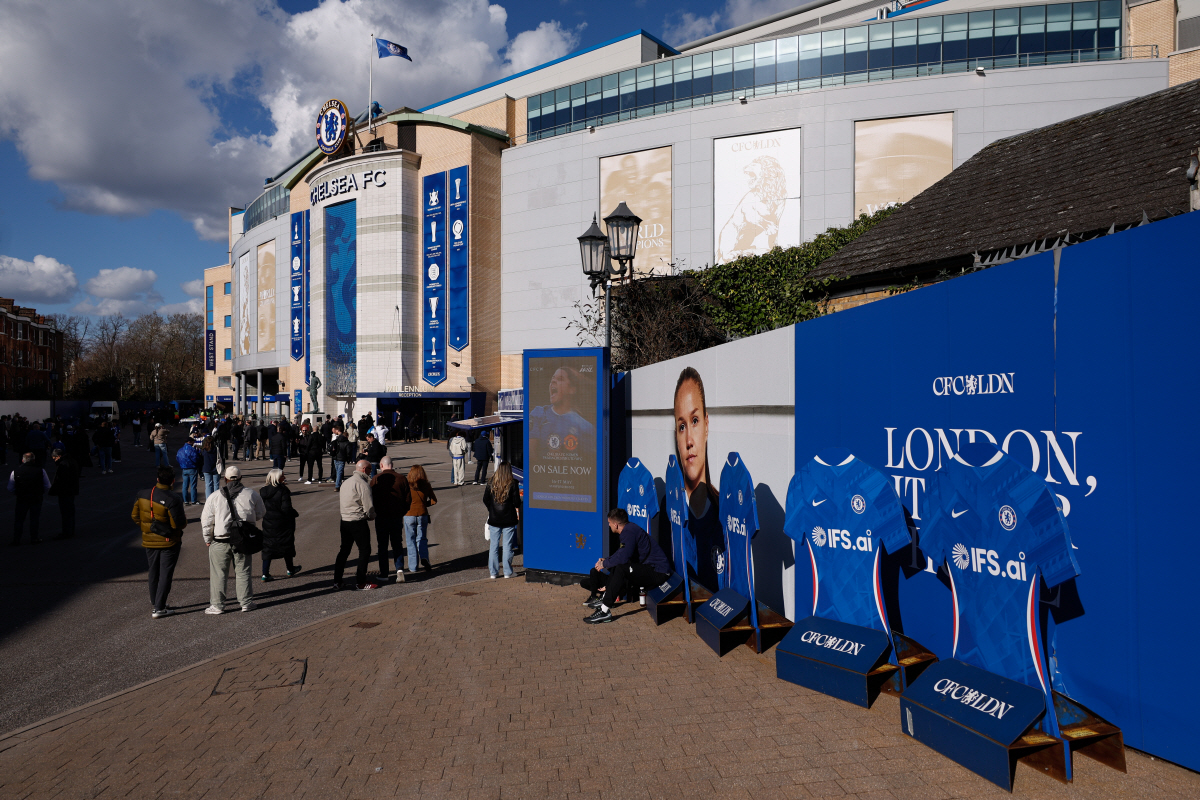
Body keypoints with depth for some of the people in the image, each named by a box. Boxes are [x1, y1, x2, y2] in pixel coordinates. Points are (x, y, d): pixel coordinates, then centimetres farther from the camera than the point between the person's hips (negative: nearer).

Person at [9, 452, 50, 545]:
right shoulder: (41, 471, -8)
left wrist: (18, 493, 15)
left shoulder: (15, 472, -6)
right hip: (37, 498, 0)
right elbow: (47, 486, -5)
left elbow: (10, 488, -2)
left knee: (19, 520, 12)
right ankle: (34, 538, 17)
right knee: (34, 519, 11)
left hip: (21, 499, 0)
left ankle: (16, 540, 16)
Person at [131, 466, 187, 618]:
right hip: (169, 543, -5)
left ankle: (154, 604, 29)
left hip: (149, 541, 6)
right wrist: (184, 518, 0)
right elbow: (178, 524, -21)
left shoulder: (142, 495, -4)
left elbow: (135, 516, 6)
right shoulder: (172, 499, -23)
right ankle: (159, 609, 5)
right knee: (165, 574, 3)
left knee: (154, 573, 18)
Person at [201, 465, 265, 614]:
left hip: (220, 542, -1)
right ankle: (246, 603, 17)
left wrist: (207, 539, 12)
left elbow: (206, 521, 0)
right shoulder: (252, 494, -2)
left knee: (218, 574, 9)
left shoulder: (215, 497, -4)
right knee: (243, 572, 11)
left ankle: (217, 605, 14)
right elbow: (260, 514, 8)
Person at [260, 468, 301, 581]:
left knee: (267, 547, 9)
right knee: (287, 545, 13)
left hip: (268, 523, 5)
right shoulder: (283, 491, -18)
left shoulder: (263, 491, 0)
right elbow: (286, 509, -20)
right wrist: (296, 513, -5)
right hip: (283, 524, -5)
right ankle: (290, 570, 28)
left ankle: (265, 574, 4)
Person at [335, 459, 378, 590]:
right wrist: (372, 516, 2)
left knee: (344, 550, 15)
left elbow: (339, 504, 19)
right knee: (365, 550, 2)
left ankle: (337, 581, 17)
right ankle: (360, 583, 5)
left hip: (344, 521, 8)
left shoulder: (345, 482, 13)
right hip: (358, 522, -8)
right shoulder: (363, 484, -15)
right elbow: (368, 507, -17)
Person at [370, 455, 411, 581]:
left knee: (382, 546, 10)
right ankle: (400, 569, -7)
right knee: (397, 545, 10)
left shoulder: (376, 479, -8)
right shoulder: (402, 478, -2)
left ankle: (384, 572, 15)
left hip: (381, 517, -2)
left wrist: (375, 512, 12)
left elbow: (371, 498, -5)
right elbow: (408, 499, 0)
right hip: (397, 517, 2)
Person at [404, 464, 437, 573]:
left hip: (409, 515, -2)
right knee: (421, 538, 15)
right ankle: (424, 557, -11)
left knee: (411, 541, 9)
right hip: (423, 515, 2)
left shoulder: (407, 486, -11)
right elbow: (433, 501, 2)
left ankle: (413, 566, 10)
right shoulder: (426, 486, -3)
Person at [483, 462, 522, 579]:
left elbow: (485, 500, 4)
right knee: (507, 546, 5)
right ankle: (507, 572, 10)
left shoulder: (491, 484, -1)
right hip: (508, 520, -2)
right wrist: (516, 508, 13)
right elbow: (517, 502, -9)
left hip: (494, 520, 2)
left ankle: (493, 572, 13)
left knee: (493, 546, 9)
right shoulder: (512, 484, -8)